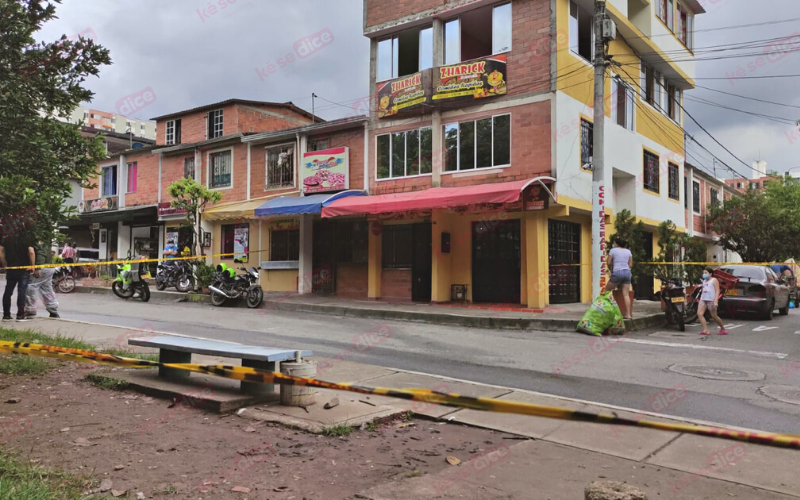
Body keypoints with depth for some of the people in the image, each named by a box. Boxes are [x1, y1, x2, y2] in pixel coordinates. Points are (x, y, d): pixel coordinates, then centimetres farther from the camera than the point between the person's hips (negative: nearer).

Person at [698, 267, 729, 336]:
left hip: (711, 300, -7)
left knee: (714, 316, 0)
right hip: (703, 299, 7)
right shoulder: (704, 281, 20)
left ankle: (723, 329, 23)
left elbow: (717, 291, -8)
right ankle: (706, 330, -16)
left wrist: (716, 301, -18)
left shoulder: (714, 280, -1)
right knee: (699, 314, -13)